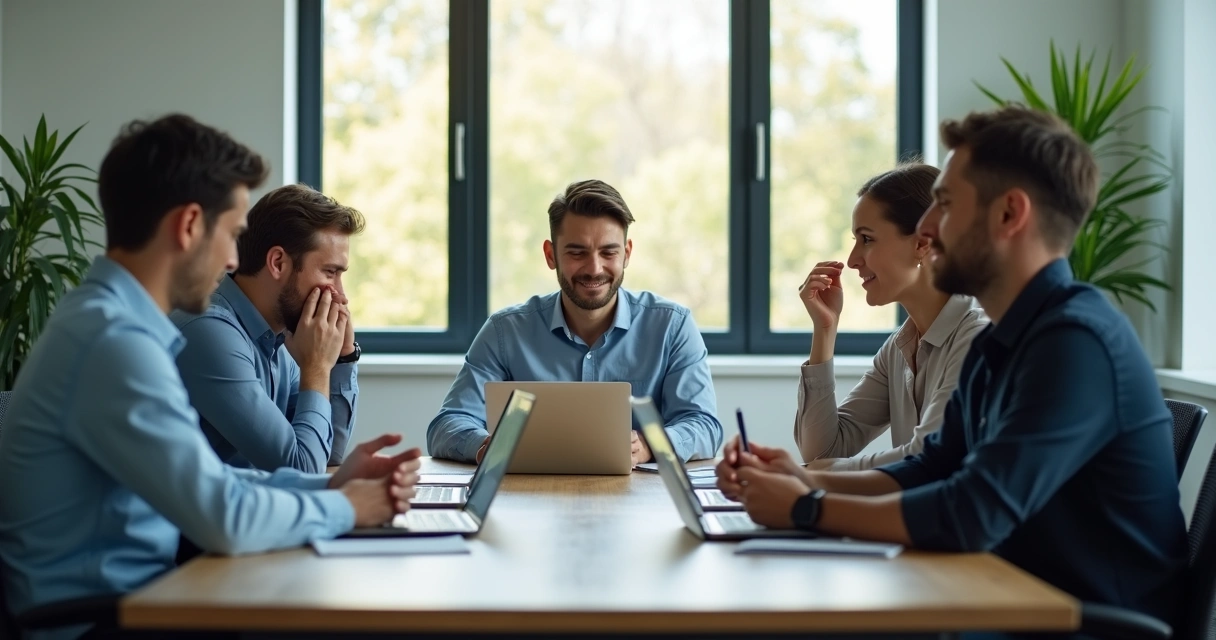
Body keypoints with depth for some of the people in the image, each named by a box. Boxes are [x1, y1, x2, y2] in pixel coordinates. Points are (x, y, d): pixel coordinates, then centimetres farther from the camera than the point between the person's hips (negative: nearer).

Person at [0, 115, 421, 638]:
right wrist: (344, 509, -9)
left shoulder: (110, 321, 9)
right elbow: (225, 518, -25)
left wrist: (327, 485, 2)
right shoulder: (115, 340, -22)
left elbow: (202, 480, 13)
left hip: (128, 594, 9)